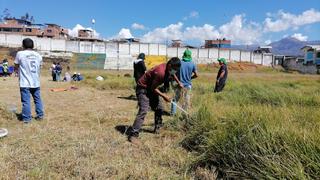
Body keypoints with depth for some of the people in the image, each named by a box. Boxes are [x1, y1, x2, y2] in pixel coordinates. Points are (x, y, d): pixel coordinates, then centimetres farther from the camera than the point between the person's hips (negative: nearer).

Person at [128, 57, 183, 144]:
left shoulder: (168, 68, -5)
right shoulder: (160, 72, -33)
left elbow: (172, 74, 22)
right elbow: (153, 88, -24)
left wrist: (179, 83, 27)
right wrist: (164, 96, -19)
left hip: (151, 88, 10)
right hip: (143, 88, -10)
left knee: (159, 109, 12)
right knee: (143, 110, -21)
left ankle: (157, 129, 28)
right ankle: (133, 135, -20)